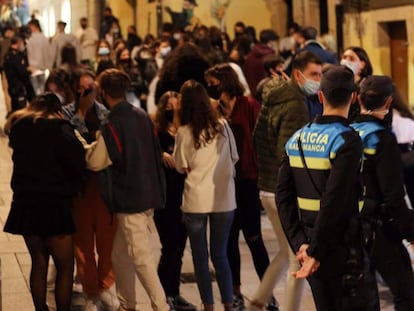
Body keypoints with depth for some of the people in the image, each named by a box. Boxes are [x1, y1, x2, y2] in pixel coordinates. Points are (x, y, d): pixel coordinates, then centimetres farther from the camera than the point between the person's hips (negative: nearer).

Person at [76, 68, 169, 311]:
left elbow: (95, 162, -8)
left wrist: (84, 144, 9)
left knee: (142, 258, -4)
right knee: (121, 255, 18)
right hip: (149, 195, 8)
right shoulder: (142, 116, 5)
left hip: (130, 199, -8)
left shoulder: (112, 126, -17)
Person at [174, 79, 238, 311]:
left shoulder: (184, 132, -9)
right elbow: (234, 158, 9)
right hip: (224, 199, 2)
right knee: (220, 254, 13)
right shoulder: (222, 126, -2)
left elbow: (182, 167, 0)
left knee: (200, 257, 9)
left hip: (196, 201, -2)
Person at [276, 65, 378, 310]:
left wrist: (299, 243, -1)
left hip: (311, 245, 7)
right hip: (345, 252, -7)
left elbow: (284, 195, 3)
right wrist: (316, 252, -18)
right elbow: (334, 200, -23)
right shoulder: (348, 141, -16)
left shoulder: (297, 139, 5)